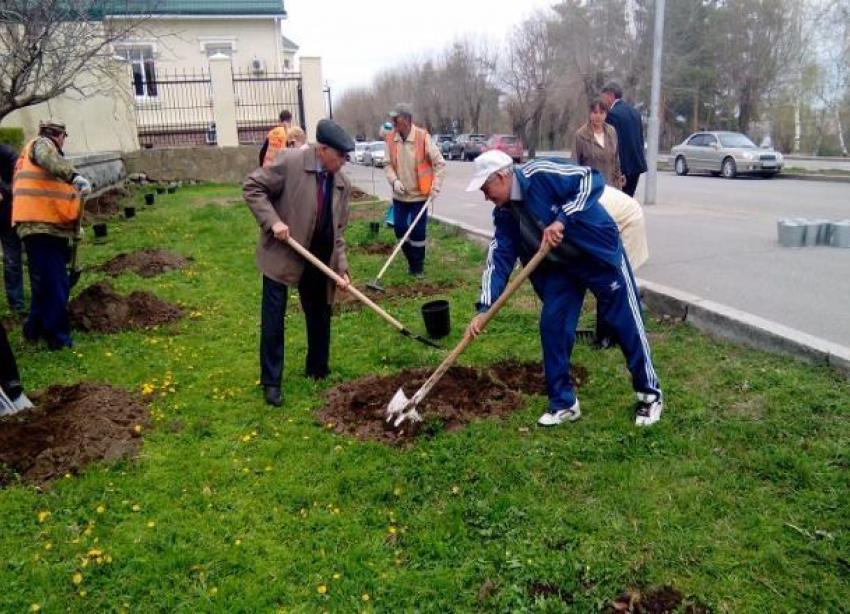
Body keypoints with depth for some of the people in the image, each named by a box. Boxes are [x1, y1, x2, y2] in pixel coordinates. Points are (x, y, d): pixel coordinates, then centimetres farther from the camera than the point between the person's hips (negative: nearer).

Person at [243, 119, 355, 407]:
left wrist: (341, 268, -4)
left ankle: (318, 371, 32)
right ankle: (271, 381, 14)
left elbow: (337, 230, 5)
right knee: (273, 320, 1)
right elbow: (252, 186, -12)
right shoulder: (290, 161, -15)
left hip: (318, 261, 5)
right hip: (281, 255, -5)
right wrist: (273, 221, -23)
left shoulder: (342, 184, 1)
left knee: (320, 317, 13)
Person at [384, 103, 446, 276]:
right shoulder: (390, 138, -4)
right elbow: (389, 164, 3)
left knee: (417, 231, -1)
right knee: (399, 229, 8)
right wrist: (394, 180, -16)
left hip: (419, 194, -4)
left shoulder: (422, 137, -15)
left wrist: (435, 187, -13)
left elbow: (440, 163, -9)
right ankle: (411, 260, 31)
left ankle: (418, 265, 17)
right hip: (399, 195, 4)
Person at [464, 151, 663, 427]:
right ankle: (563, 402, 16)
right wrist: (484, 308, -13)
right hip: (560, 265, 7)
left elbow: (592, 179, -27)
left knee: (626, 322, 2)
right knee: (552, 327, 1)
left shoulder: (541, 174, -25)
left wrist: (562, 220, -34)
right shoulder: (504, 213, -3)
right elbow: (499, 258, -6)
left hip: (600, 252, -6)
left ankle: (650, 393, 20)